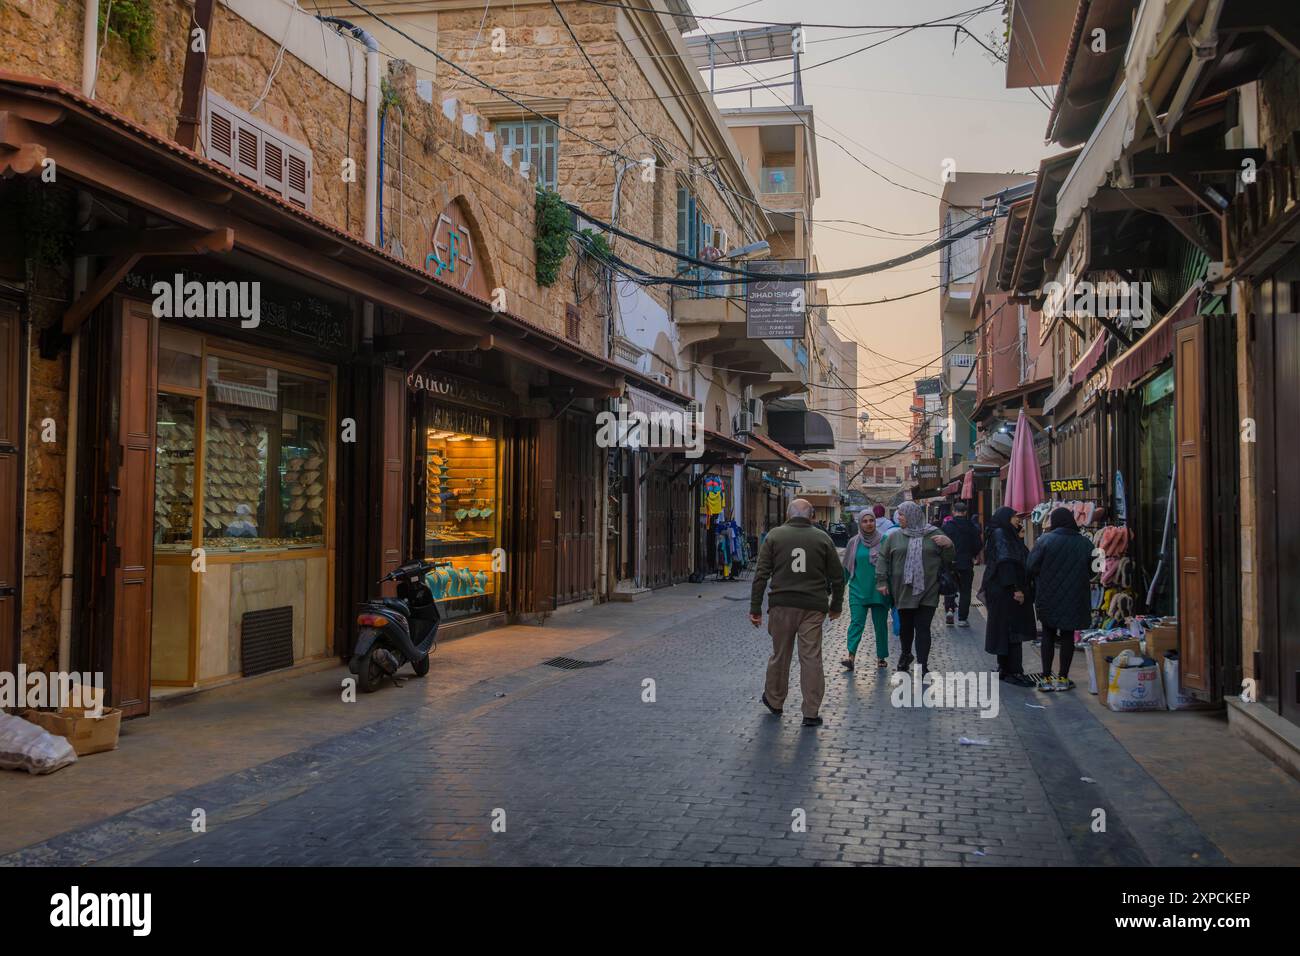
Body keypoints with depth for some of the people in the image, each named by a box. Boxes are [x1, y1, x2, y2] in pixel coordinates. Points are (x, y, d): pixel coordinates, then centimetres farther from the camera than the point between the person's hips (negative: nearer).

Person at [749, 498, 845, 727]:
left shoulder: (774, 535, 2)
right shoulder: (822, 538, 3)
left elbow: (761, 575, -2)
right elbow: (837, 576, 7)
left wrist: (755, 608, 0)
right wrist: (836, 605, 19)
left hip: (781, 605, 0)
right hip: (813, 607, 0)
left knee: (780, 655, 14)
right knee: (811, 657, 3)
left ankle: (774, 701, 31)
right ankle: (811, 712, 5)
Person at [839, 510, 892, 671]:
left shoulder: (883, 540, 0)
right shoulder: (854, 542, 4)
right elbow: (847, 567, 12)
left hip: (879, 590, 0)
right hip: (858, 590, 0)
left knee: (880, 624, 7)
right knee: (856, 622, -10)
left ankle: (881, 657, 18)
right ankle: (851, 656, -18)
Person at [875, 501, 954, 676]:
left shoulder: (934, 535, 2)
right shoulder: (894, 537, 6)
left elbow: (947, 560, 7)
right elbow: (882, 559, 11)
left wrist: (948, 545, -13)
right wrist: (882, 581, 3)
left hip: (927, 591, -2)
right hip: (903, 590, 2)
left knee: (923, 628, -5)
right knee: (905, 626, 15)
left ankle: (922, 666, -2)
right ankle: (906, 654, 39)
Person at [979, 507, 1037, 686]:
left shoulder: (1007, 535, 19)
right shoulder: (999, 535, -12)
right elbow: (1005, 562, -21)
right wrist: (1016, 588, -24)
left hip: (1006, 592, 10)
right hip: (1006, 592, -10)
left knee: (1006, 630, 13)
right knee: (1011, 630, -8)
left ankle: (1004, 669, 19)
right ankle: (1014, 671, -6)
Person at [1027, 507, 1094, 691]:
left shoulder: (1044, 541, -12)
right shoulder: (1085, 544, -5)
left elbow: (1032, 568, -12)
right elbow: (1091, 571, 4)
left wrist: (1038, 590, 6)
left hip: (1048, 597, -1)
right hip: (1075, 599, 1)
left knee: (1048, 635, 10)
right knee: (1068, 635, 10)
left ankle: (1046, 678, 9)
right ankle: (1063, 678, 13)